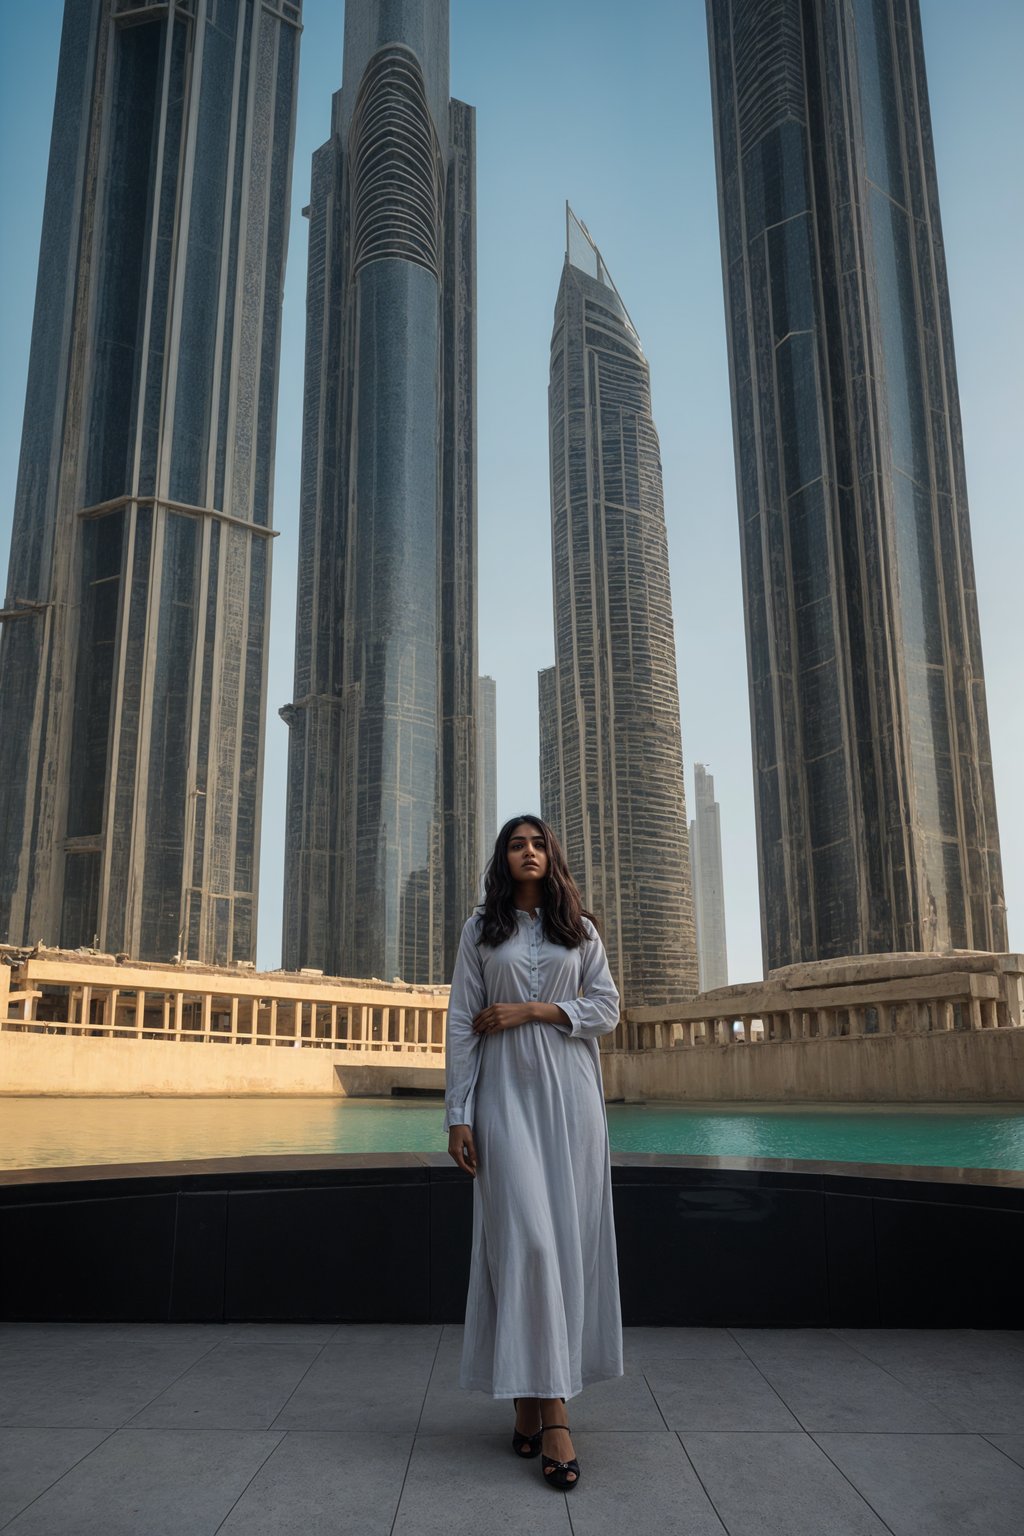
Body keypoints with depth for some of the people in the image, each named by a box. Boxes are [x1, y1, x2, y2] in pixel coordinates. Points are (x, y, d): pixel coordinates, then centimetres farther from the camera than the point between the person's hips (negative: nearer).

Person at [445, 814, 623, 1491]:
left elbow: (607, 1008, 5)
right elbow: (462, 1024, 3)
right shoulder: (480, 930, 8)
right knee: (524, 1237, -10)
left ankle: (537, 1393, 12)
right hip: (506, 1090, -2)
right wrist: (459, 1114, -3)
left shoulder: (580, 929, 12)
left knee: (568, 1238, 0)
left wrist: (534, 1010, -8)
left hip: (570, 1090, 2)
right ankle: (550, 1413, -7)